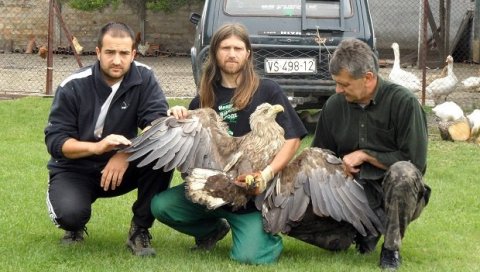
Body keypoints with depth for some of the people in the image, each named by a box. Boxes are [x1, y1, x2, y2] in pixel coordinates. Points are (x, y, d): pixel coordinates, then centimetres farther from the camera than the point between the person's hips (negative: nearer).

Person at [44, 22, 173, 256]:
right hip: (75, 169, -2)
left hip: (122, 166, 2)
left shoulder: (143, 77, -11)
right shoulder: (73, 87, -16)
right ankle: (74, 227, 8)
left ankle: (140, 230, -9)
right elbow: (55, 141, -18)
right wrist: (97, 147, -37)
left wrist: (126, 154, -38)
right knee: (70, 213, -33)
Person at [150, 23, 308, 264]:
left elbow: (292, 138, -8)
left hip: (252, 194, -4)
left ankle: (269, 235, 16)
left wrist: (267, 174, -22)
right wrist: (178, 121, -9)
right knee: (160, 206, -16)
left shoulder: (267, 91, -4)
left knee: (247, 256, -23)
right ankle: (213, 228, 13)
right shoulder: (205, 98, 8)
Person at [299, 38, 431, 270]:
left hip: (397, 193, -3)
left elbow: (415, 162, -15)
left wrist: (365, 155, -16)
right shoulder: (334, 105, 1)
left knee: (402, 172, -37)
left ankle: (391, 249, -15)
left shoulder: (403, 102, -12)